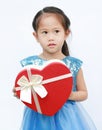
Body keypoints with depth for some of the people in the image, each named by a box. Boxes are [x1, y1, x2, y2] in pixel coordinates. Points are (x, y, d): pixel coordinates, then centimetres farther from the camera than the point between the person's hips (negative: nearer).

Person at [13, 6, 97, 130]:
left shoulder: (74, 65, -6)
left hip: (67, 117, 0)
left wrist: (70, 95, -14)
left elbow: (84, 94, 5)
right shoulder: (30, 63, -7)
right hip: (39, 117, 0)